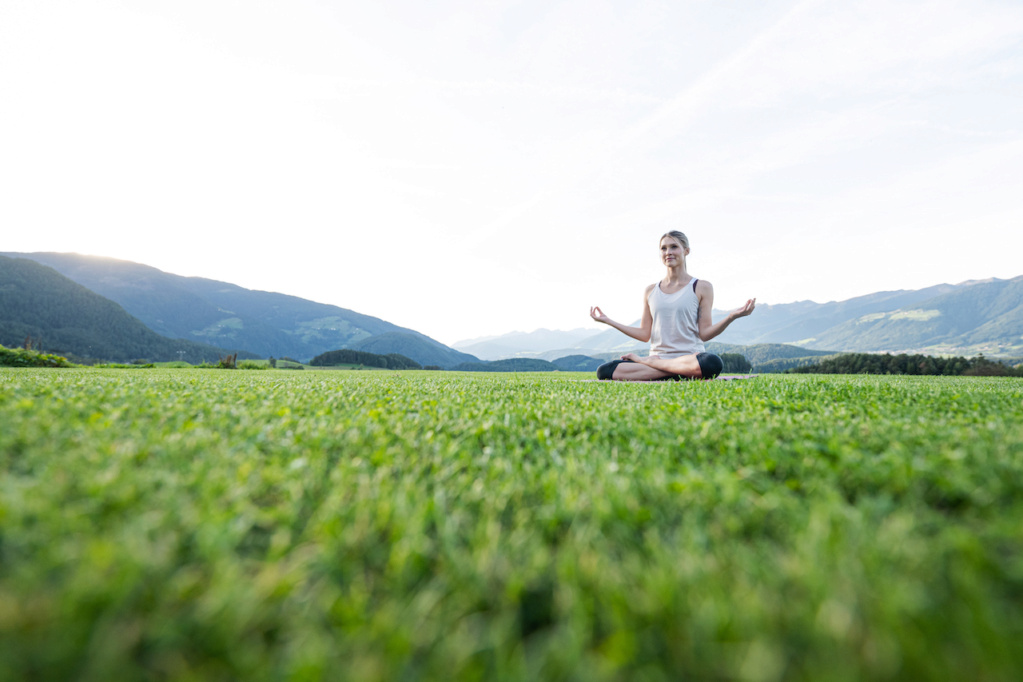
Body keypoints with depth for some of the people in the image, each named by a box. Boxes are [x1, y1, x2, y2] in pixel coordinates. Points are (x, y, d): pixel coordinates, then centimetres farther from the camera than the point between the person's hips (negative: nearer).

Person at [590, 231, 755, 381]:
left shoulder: (701, 287, 4)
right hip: (657, 356, 2)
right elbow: (644, 334, 10)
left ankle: (647, 361, -16)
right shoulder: (650, 291, 13)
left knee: (712, 363, -39)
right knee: (604, 370, -21)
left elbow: (704, 333, -1)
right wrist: (608, 321, 10)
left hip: (689, 357, -2)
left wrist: (732, 316, -16)